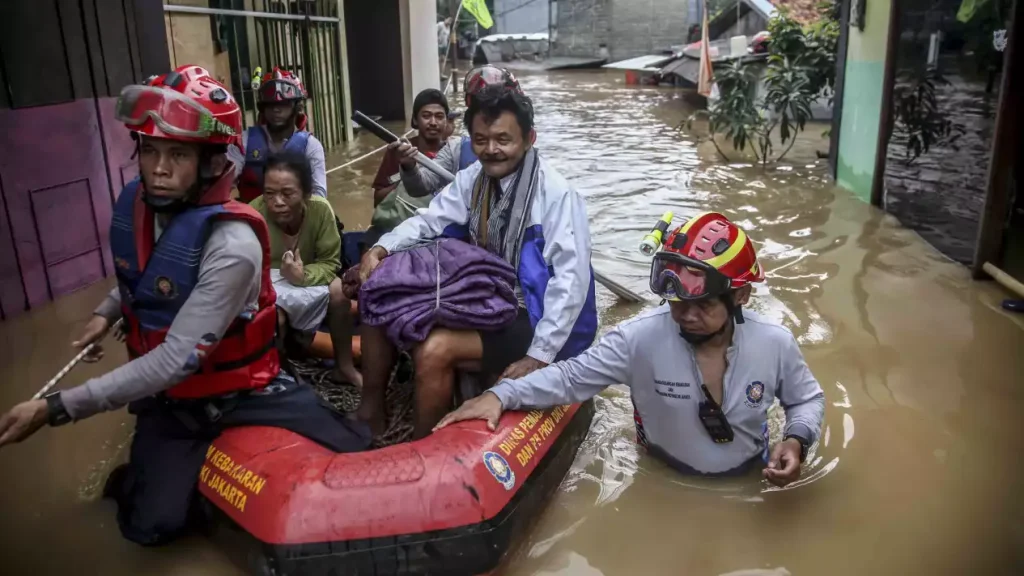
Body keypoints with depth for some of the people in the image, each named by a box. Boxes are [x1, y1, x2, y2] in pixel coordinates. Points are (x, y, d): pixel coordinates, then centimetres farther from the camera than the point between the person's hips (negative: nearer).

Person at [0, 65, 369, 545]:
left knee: (350, 458, -10)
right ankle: (133, 477, 26)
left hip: (239, 388, -4)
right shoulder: (133, 204, -7)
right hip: (169, 396, 4)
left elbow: (177, 359, -30)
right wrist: (107, 312, 0)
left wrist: (57, 407, -28)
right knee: (151, 526, -8)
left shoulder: (232, 244, -30)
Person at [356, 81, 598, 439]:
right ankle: (370, 414, 13)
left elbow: (571, 279, -24)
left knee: (434, 351, -28)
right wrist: (381, 249, -17)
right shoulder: (473, 179, 2)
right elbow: (429, 220, 4)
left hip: (526, 319, -7)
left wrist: (539, 357, -26)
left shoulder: (557, 195, -20)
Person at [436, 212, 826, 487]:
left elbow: (807, 399, 3)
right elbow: (571, 377, -19)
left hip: (750, 483, 2)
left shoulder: (776, 344, -16)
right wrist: (500, 395, -31)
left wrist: (796, 441, -18)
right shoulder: (640, 338, -25)